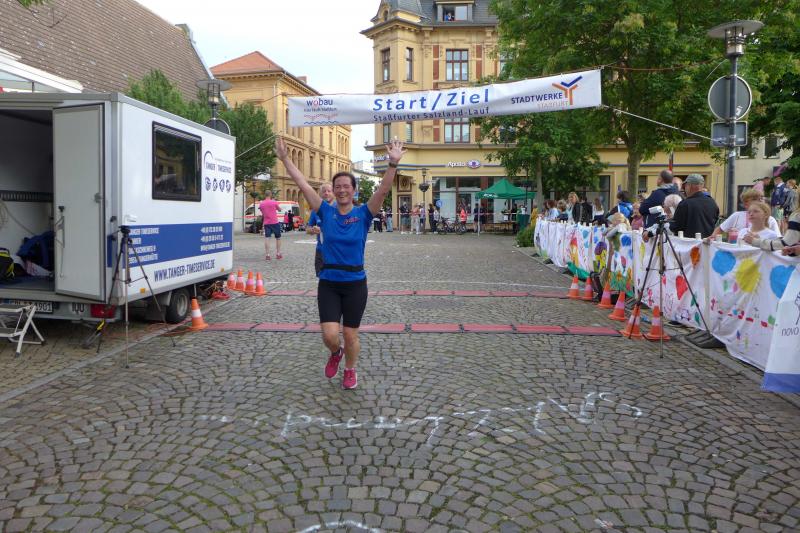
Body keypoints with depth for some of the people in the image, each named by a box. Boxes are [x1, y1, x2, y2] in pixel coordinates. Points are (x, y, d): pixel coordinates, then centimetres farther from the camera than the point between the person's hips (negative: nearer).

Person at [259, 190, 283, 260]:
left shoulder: (261, 204, 5)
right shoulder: (274, 202, -5)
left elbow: (262, 213, 15)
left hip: (266, 223, 2)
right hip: (275, 222, -2)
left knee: (267, 238, -1)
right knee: (278, 238, 11)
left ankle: (267, 255, -8)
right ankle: (278, 254, 14)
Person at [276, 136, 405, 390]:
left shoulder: (363, 214, -4)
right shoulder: (326, 212, 0)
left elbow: (383, 189, -17)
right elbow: (303, 184, -2)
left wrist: (393, 163, -30)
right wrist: (285, 158, -5)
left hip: (355, 284, -1)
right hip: (328, 283, 1)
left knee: (350, 335, 8)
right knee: (330, 335, -7)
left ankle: (350, 370, 36)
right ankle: (335, 353, 31)